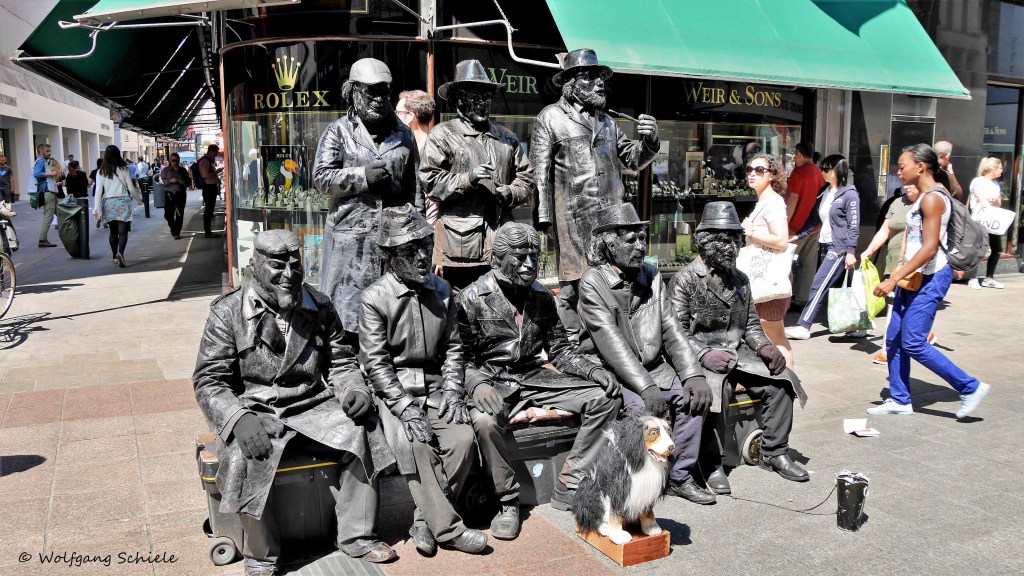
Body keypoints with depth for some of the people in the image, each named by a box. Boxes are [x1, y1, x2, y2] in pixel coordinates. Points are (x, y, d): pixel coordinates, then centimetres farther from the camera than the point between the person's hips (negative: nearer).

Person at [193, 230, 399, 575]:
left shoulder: (320, 307, 6)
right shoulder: (228, 312, -4)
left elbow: (341, 362, 15)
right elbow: (209, 380, -7)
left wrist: (355, 390, -7)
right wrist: (239, 419, -24)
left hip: (310, 407, 3)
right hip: (254, 412, -3)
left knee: (358, 433, -20)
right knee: (249, 458, -31)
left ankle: (357, 538, -4)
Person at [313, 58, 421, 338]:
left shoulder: (403, 134, 13)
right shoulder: (339, 131, 4)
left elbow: (414, 186, 14)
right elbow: (322, 177, -4)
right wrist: (363, 175, -14)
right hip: (351, 235, -3)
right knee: (347, 303, 1)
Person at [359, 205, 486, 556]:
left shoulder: (441, 291, 9)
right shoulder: (376, 297, -7)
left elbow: (452, 348, 12)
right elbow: (375, 362, -10)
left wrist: (453, 392, -3)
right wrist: (406, 408, -19)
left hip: (436, 387, 4)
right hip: (394, 391, -4)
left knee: (463, 438, -21)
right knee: (415, 444, -29)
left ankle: (426, 522, -7)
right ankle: (448, 529, -17)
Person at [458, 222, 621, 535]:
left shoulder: (542, 297, 9)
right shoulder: (472, 298, -6)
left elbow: (559, 350, 13)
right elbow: (462, 357, -7)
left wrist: (592, 369, -5)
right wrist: (478, 385, -28)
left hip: (535, 377, 5)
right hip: (493, 381, -5)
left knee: (606, 398, -10)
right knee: (485, 420, -38)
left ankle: (568, 487, -5)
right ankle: (508, 502, -14)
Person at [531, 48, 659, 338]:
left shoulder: (607, 121, 20)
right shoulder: (551, 117, 3)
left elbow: (633, 160, 24)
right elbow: (540, 173, -2)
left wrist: (649, 140, 3)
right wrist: (544, 217, -9)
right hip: (573, 221, -5)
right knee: (573, 286, -2)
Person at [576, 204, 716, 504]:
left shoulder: (651, 276, 9)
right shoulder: (593, 282, -10)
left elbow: (671, 329, 5)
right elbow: (611, 342, -19)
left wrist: (693, 374, -8)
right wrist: (646, 387, -25)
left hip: (655, 367, 6)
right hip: (614, 373, -6)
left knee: (695, 396, -14)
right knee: (644, 407, -29)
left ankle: (680, 477, 0)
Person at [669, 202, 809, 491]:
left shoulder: (740, 280, 16)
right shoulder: (685, 280, -5)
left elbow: (751, 324, 21)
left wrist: (764, 345, 0)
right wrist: (704, 354, -24)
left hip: (737, 353, 6)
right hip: (701, 357, -6)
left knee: (782, 379, -13)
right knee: (714, 389, -34)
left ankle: (774, 453, 1)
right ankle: (713, 463, -18)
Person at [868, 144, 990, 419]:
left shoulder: (932, 198, -15)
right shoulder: (924, 197, 15)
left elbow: (929, 248, -22)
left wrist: (894, 279, -23)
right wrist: (900, 277, 18)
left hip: (930, 278, -10)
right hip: (914, 277, 10)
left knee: (913, 343, -8)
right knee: (894, 340, 8)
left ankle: (971, 387, 5)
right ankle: (900, 400, 16)